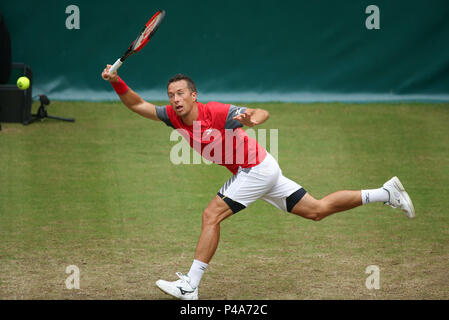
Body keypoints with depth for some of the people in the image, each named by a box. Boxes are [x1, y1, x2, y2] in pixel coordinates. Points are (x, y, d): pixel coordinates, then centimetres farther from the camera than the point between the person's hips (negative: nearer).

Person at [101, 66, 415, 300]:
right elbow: (137, 104, 1)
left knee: (211, 215, -15)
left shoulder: (215, 112, -23)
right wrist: (117, 81, -15)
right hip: (264, 171, 9)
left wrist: (250, 119, -51)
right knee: (317, 210, 13)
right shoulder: (174, 116, -1)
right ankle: (386, 193, 20)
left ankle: (189, 286, -13)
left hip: (257, 168, -9)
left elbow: (263, 113, -28)